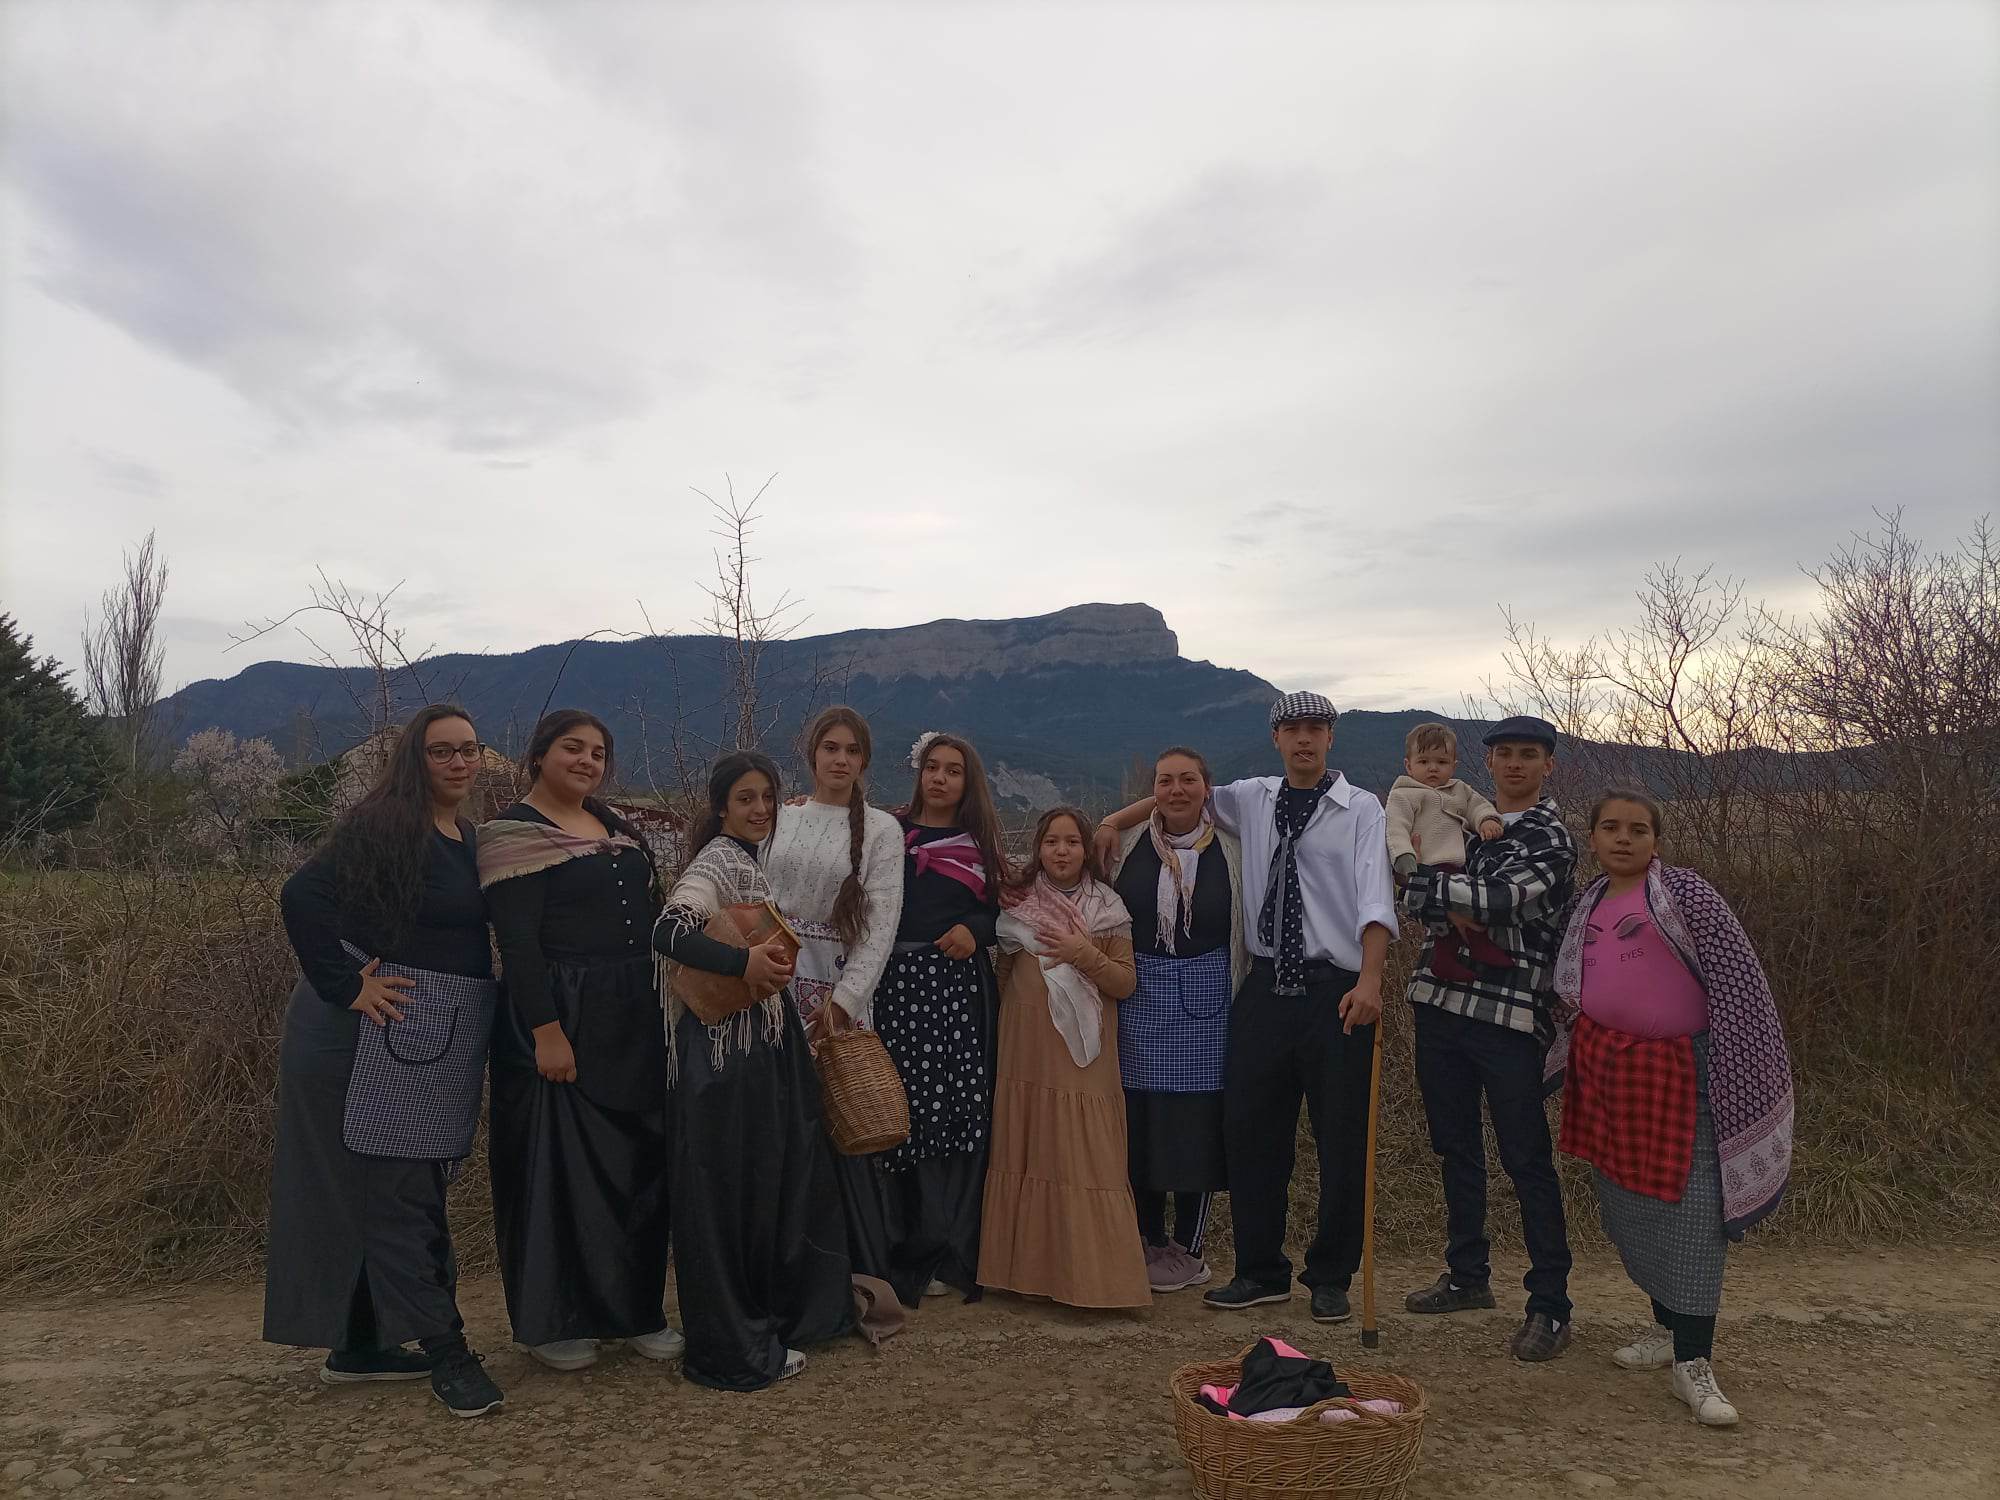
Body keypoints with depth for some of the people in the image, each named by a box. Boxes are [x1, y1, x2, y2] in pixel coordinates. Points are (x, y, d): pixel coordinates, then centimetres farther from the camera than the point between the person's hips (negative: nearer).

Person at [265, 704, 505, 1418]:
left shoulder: (471, 841, 12)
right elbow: (302, 897, -21)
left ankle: (358, 1345, 28)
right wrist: (347, 986, -21)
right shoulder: (381, 825, -13)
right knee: (401, 1193, -2)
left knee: (380, 1193, 16)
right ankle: (445, 1351, 5)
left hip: (446, 1037, 9)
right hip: (382, 1031, -9)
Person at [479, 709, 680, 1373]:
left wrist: (664, 1008, 13)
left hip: (633, 1019, 7)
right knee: (557, 1162, 0)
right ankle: (552, 1321, 15)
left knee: (639, 1161, 10)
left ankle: (636, 1309, 23)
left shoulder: (619, 829, 15)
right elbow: (517, 940, -15)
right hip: (557, 1016, -7)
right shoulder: (515, 834, -7)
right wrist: (547, 1030, -21)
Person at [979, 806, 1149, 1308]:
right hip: (1027, 1049, 2)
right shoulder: (1018, 903, 8)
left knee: (1085, 1158, -4)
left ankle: (1091, 1271, 4)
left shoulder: (1107, 908, 4)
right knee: (1026, 1152, 3)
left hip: (1084, 1054, -2)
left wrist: (1085, 955, -13)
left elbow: (1125, 983, 0)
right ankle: (1030, 1266, 14)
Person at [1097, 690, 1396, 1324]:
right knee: (1249, 1129, 7)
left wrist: (1369, 980, -27)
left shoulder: (1360, 808, -2)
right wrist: (1106, 825, 14)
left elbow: (1375, 900, -13)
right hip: (1266, 986, 4)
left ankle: (1331, 1277, 22)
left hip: (1335, 988, -4)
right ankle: (1261, 1271, 23)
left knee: (1342, 1140, 4)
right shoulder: (1253, 799, 10)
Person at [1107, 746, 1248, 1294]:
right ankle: (1153, 1242, 23)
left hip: (1205, 999, -1)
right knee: (1140, 1121, 6)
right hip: (1140, 997, 2)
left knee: (1199, 1121, 2)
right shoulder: (1127, 844, 3)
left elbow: (1247, 930, 3)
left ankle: (1188, 1250, 17)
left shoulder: (1231, 849, 0)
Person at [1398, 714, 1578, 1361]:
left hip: (1511, 1016, -6)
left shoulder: (1552, 837, -4)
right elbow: (1412, 897, 5)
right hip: (1440, 1006, 6)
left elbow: (1505, 898, -21)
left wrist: (1435, 882, -11)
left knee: (1527, 1161, -1)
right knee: (1455, 1148, 16)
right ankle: (1468, 1275, 31)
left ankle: (1550, 1306, 10)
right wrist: (1451, 910, -15)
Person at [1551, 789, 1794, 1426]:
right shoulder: (1588, 905, 11)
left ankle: (1693, 1363, 0)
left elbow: (1736, 980, -11)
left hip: (1675, 1073, -6)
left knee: (1689, 1212, -6)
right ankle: (1668, 1327, 29)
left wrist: (1744, 1076, -14)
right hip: (1604, 1068, 6)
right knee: (1629, 1206, 12)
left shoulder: (1686, 894, -7)